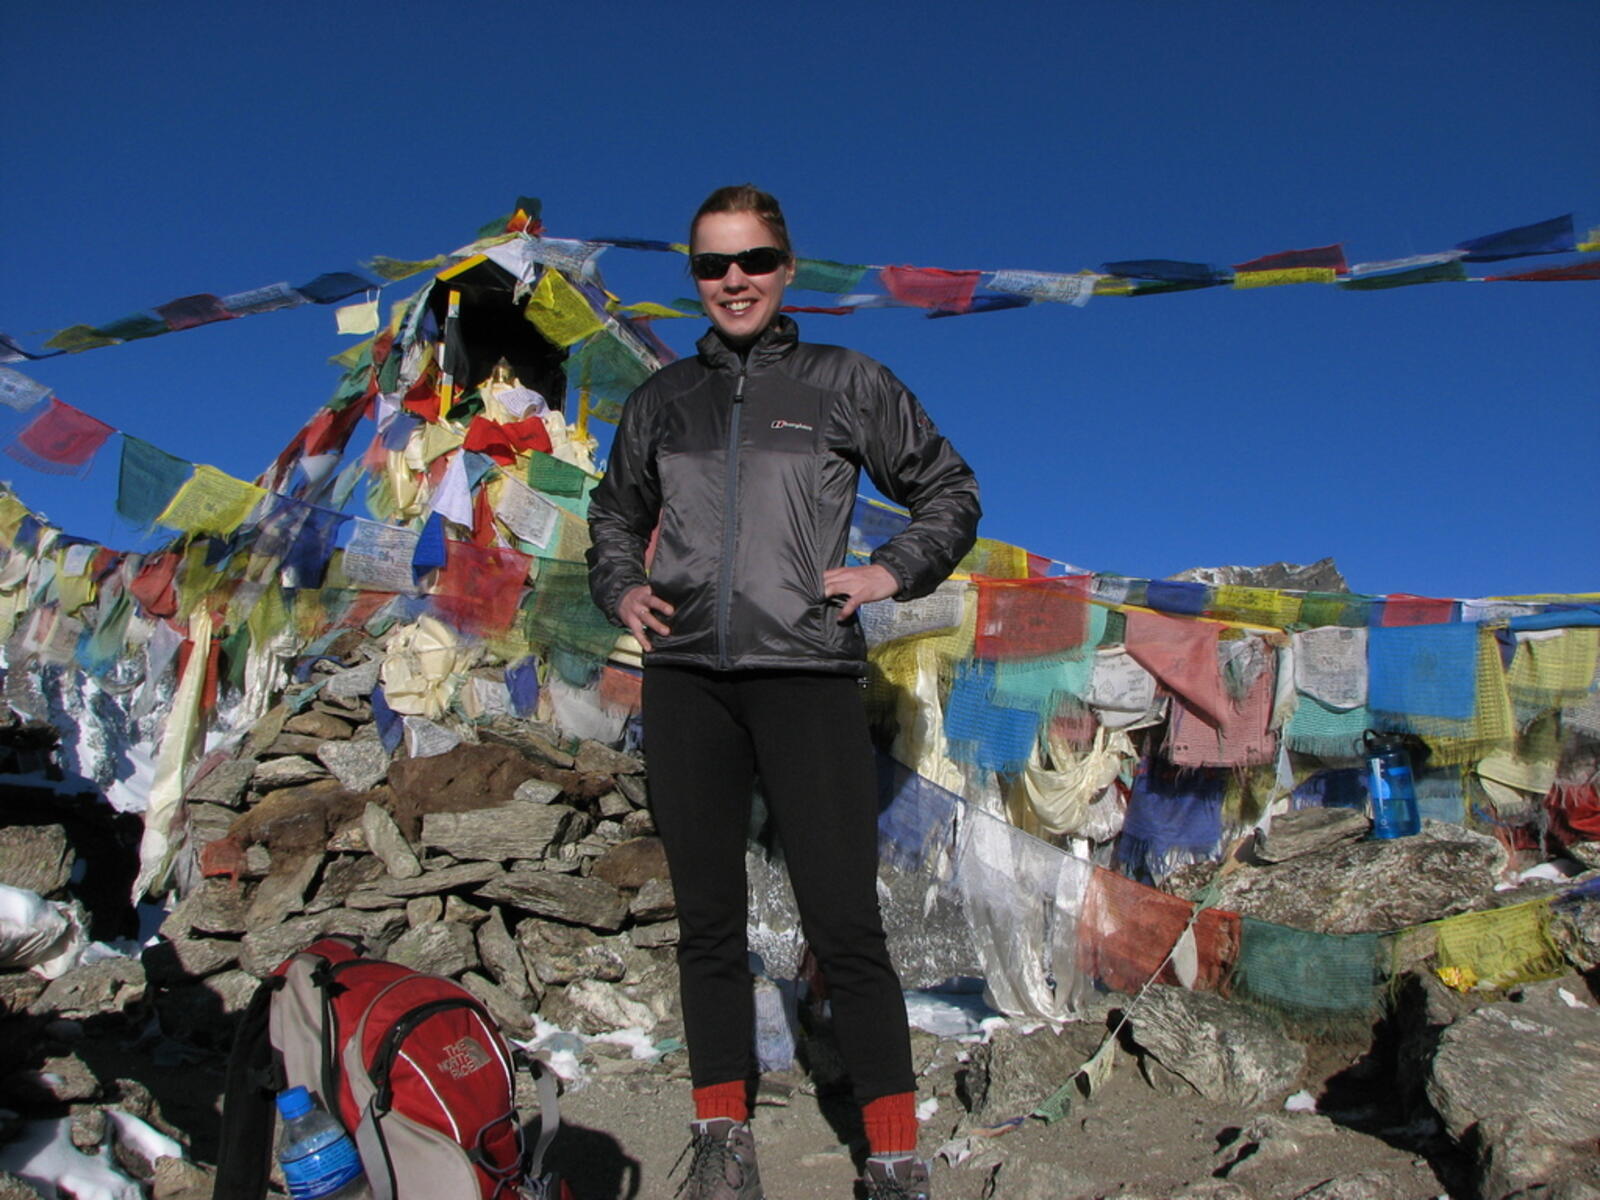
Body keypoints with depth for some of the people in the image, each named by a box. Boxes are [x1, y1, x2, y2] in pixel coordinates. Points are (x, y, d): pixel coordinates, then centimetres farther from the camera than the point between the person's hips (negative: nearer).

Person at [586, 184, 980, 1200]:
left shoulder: (848, 383, 6)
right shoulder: (663, 400, 15)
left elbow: (949, 489, 13)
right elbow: (614, 513, 28)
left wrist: (894, 572, -2)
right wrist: (621, 590, 10)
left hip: (808, 674, -3)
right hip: (686, 678, 4)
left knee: (844, 924, -7)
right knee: (708, 918, 9)